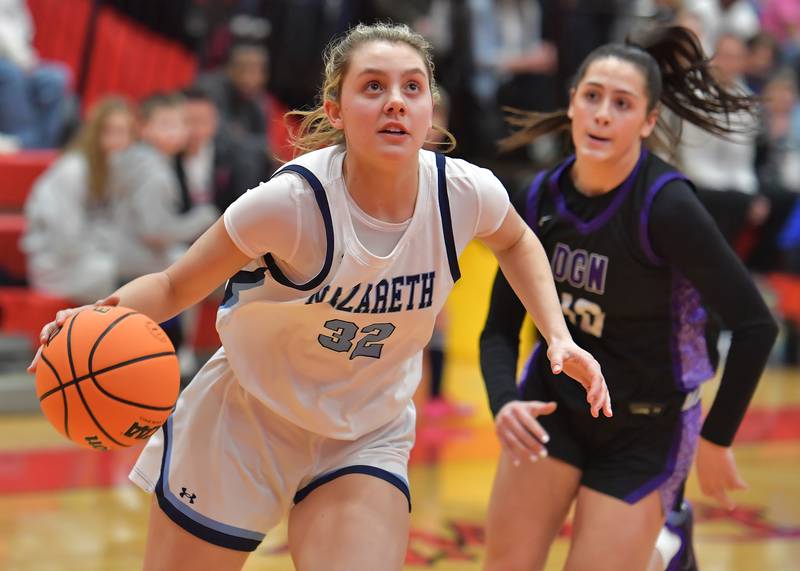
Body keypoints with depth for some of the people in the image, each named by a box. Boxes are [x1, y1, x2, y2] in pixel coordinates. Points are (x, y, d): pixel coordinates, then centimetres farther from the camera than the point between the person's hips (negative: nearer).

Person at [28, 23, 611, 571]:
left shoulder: (466, 193, -17)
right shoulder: (290, 202, -28)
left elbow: (515, 241, 9)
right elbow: (175, 286, -15)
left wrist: (558, 335, -3)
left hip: (367, 439, 2)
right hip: (244, 425, -2)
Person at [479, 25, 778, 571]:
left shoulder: (666, 205, -24)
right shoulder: (539, 200, -8)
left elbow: (755, 325, -25)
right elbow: (500, 328, -1)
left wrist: (716, 440, -18)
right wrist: (504, 403, -21)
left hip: (646, 428, -4)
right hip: (554, 406, 5)